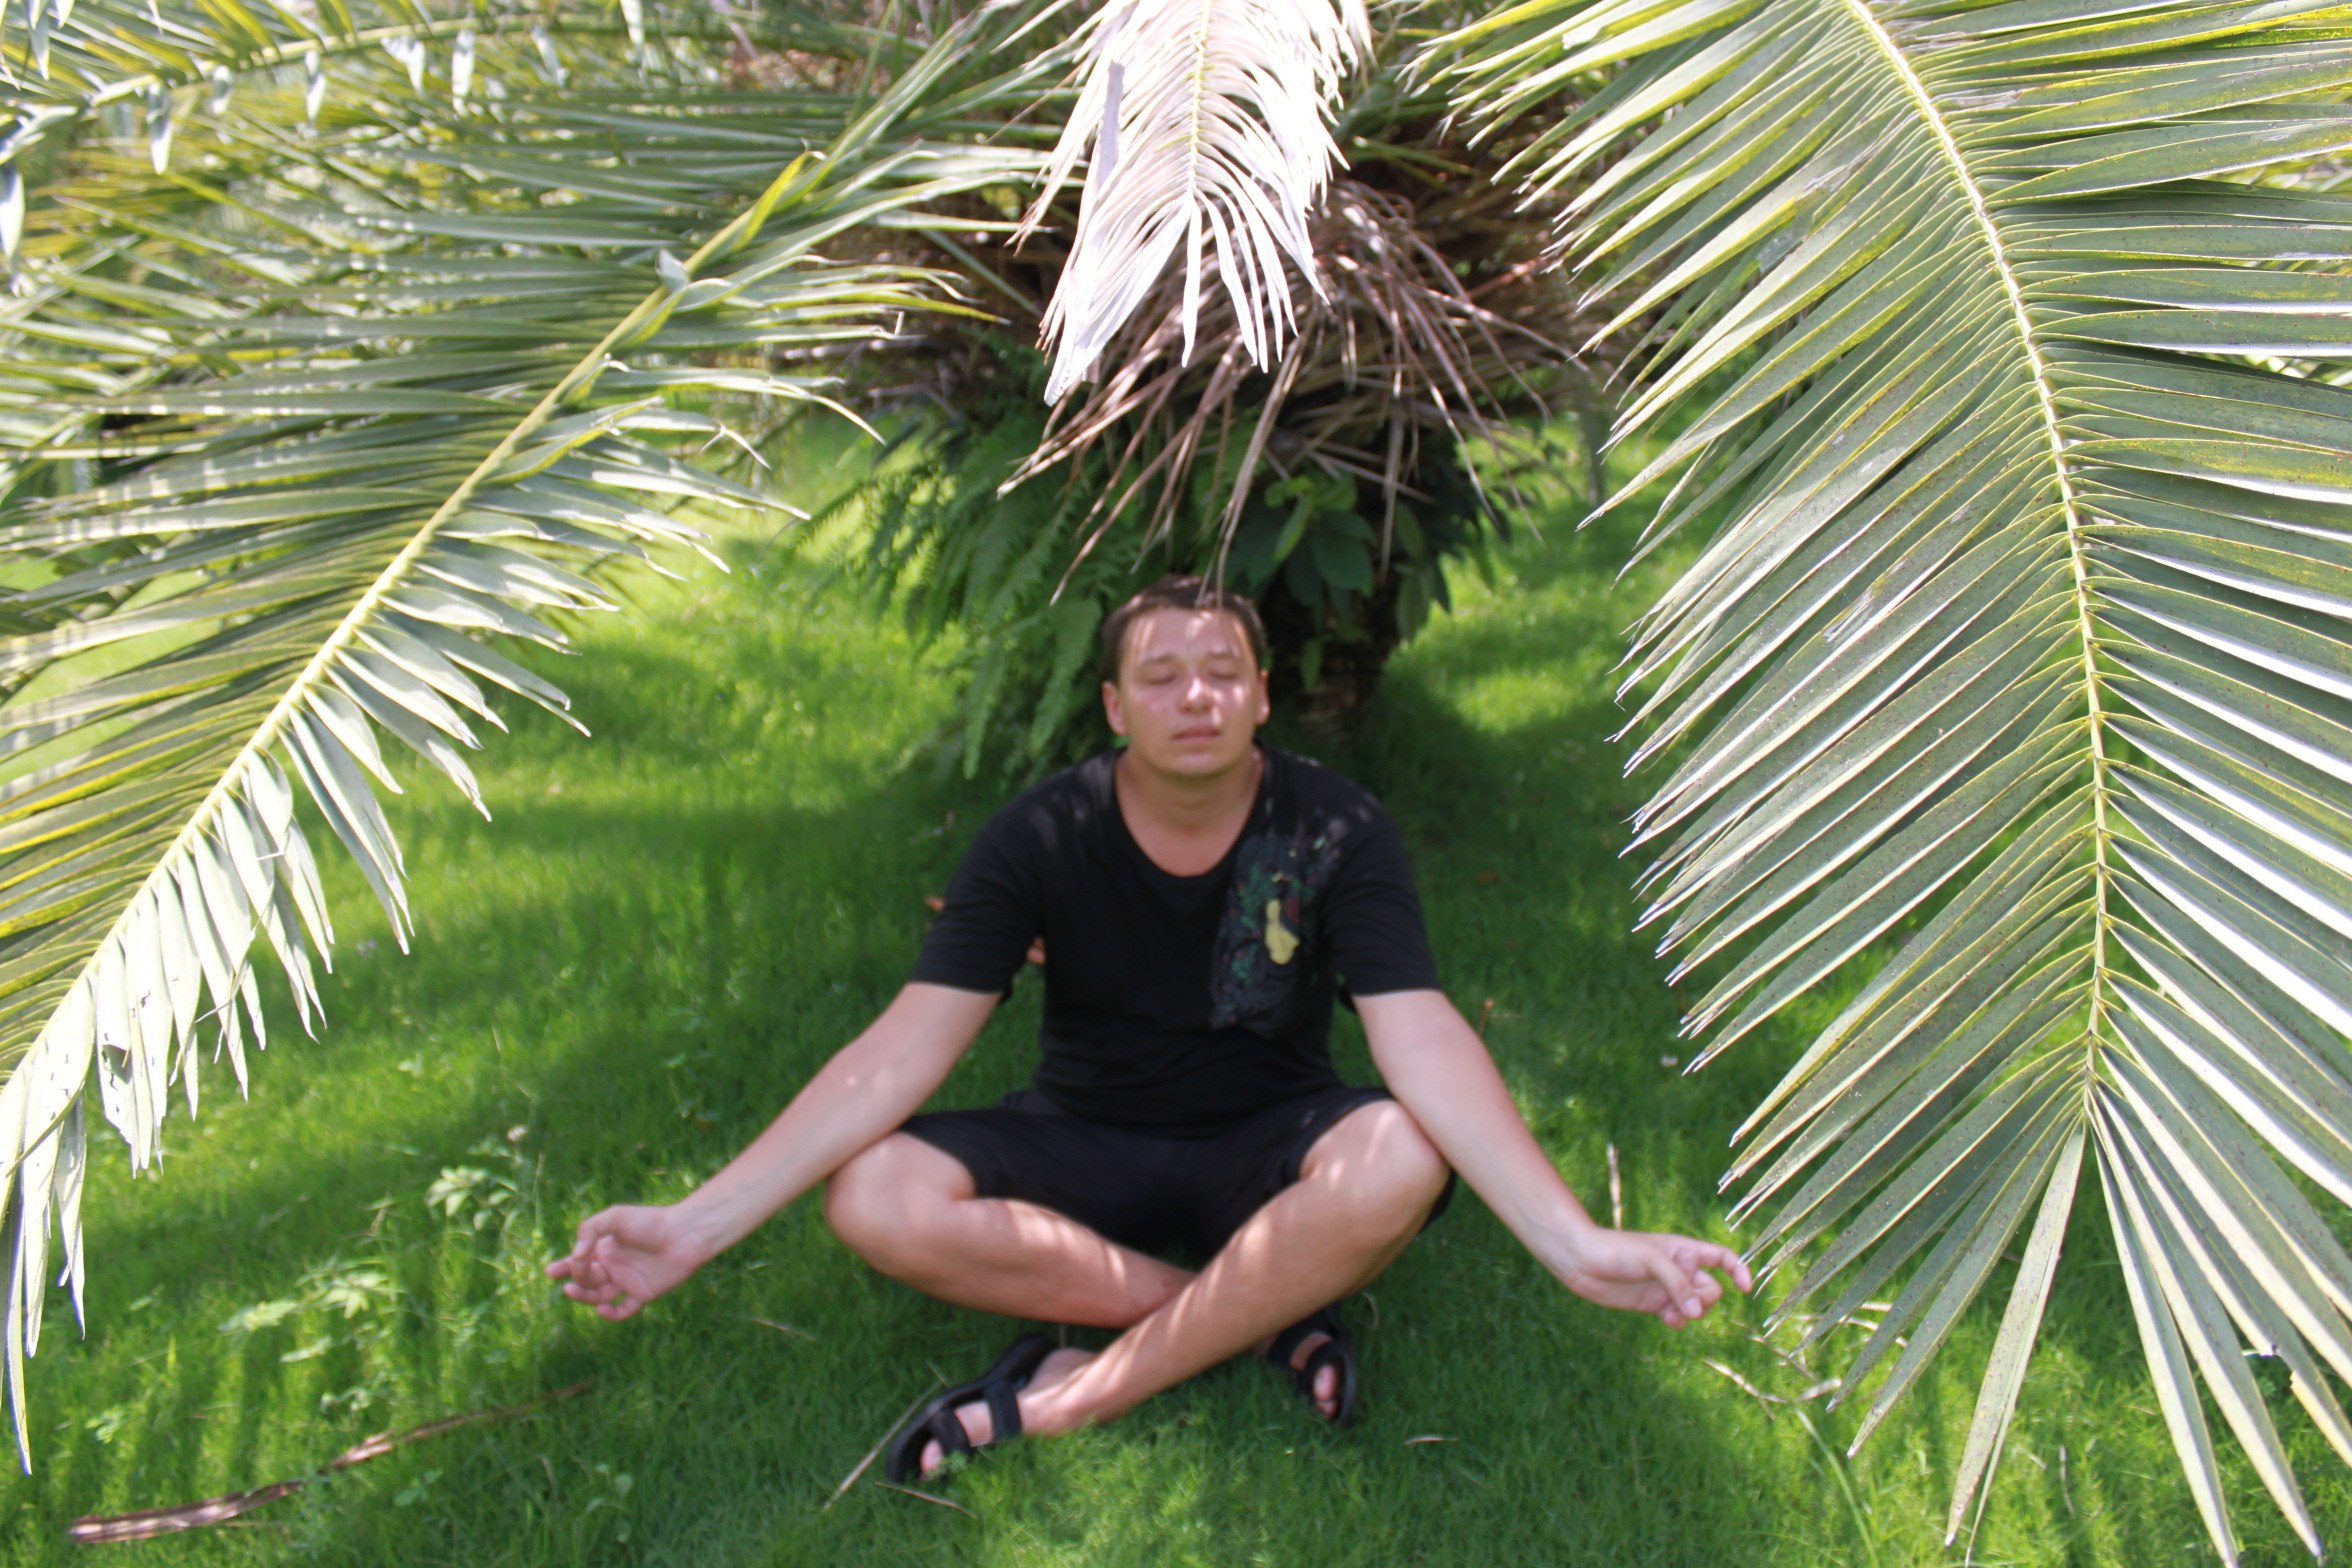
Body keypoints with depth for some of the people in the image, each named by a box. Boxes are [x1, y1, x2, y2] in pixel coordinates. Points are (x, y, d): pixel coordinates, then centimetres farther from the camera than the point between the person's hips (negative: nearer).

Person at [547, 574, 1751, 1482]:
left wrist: (1575, 1241, -37)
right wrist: (703, 1222, -26)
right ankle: (1271, 1315, -20)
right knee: (875, 1198, -27)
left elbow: (1420, 1038, -23)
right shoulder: (1040, 840, -12)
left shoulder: (1335, 833, -14)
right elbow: (904, 1047, -17)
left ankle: (1076, 1394, -23)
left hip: (1263, 1141, -1)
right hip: (1087, 1141, 2)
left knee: (1401, 1162, -35)